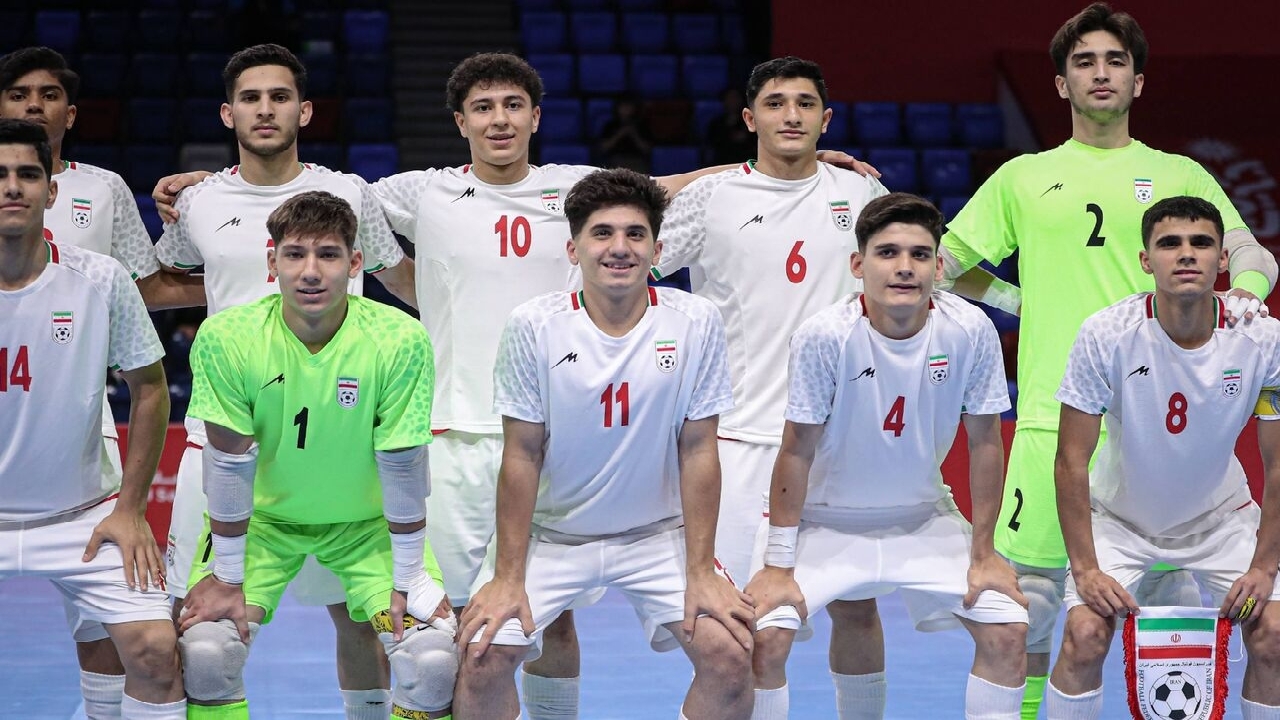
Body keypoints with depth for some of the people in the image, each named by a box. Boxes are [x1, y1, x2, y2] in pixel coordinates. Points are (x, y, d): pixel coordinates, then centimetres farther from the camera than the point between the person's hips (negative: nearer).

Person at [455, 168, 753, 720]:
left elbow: (698, 451, -7)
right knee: (481, 662, -15)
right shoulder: (534, 326, -13)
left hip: (659, 534, 0)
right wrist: (508, 578, -9)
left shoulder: (696, 322, -11)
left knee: (730, 658, -16)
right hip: (550, 534, 0)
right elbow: (522, 455, -8)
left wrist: (701, 572, -9)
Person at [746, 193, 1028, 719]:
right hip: (826, 520, -2)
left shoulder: (971, 331, -17)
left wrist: (983, 551, -4)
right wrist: (778, 565, -15)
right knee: (766, 635, -21)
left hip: (924, 519, 2)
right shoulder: (823, 336, -24)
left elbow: (985, 442, -6)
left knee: (1008, 633, -10)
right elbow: (797, 450, -16)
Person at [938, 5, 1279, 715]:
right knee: (1028, 591, -2)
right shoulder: (1022, 178, 13)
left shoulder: (1180, 175, 13)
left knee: (1170, 590, 1)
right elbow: (943, 259, 17)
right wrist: (1017, 298, 4)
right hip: (1051, 415, 0)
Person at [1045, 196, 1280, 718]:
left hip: (1221, 516, 2)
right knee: (1084, 635, -20)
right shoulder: (1106, 334, -24)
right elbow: (1072, 461, -18)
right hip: (1118, 514, -1)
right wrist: (1086, 569, -21)